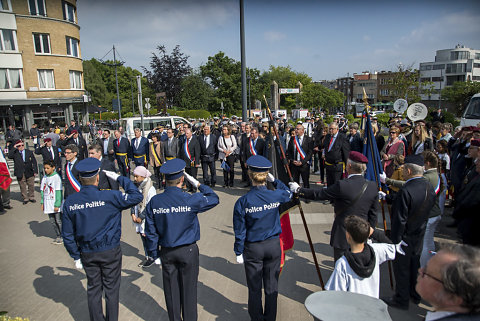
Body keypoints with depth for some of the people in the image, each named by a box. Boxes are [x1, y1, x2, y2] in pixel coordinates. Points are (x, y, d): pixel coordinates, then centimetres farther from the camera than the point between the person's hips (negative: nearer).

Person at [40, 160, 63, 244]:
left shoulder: (56, 177, -11)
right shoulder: (44, 177, 7)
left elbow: (58, 192, -13)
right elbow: (42, 190, 12)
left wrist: (57, 205, -15)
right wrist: (42, 203, 8)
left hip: (55, 204, -6)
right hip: (48, 204, 6)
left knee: (58, 221, 1)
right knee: (52, 221, 12)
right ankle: (58, 236, 25)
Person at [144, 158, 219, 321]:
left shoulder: (154, 202, -10)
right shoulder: (191, 200, -19)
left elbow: (151, 233, -2)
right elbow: (214, 199, -1)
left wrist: (154, 255, 9)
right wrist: (197, 184, 1)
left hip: (166, 252, 3)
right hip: (188, 251, -2)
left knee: (171, 290, 17)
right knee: (189, 289, 14)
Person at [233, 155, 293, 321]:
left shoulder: (242, 202, -17)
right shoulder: (276, 196, -13)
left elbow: (240, 231, -9)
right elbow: (288, 193, 14)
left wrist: (238, 252, 2)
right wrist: (274, 180, 14)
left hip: (252, 249, -2)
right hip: (273, 245, 2)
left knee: (254, 288, 15)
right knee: (272, 286, 18)